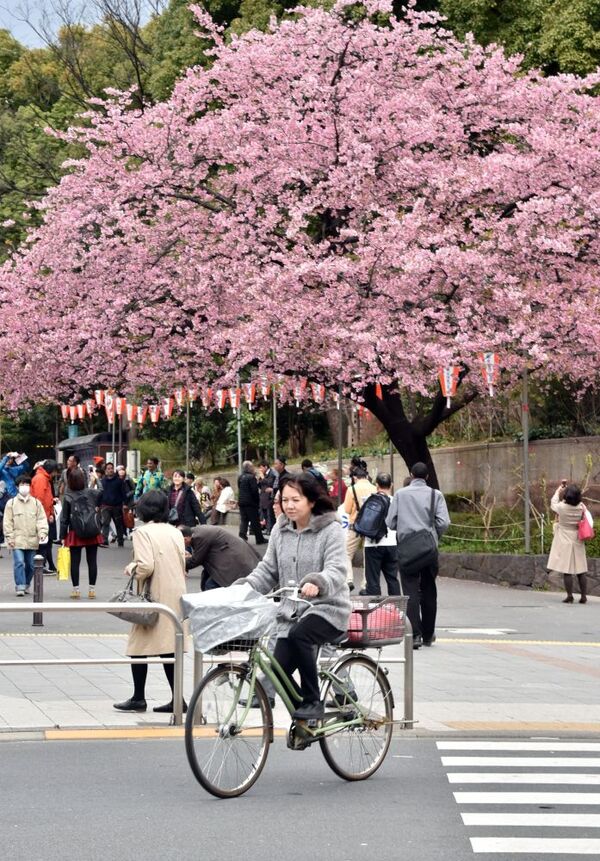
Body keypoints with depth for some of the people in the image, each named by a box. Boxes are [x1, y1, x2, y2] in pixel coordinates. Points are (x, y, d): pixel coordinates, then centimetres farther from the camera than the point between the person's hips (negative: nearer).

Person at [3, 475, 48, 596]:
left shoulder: (36, 503, 7)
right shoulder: (11, 503, 3)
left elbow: (42, 519, 5)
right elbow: (8, 522, 2)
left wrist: (42, 533, -9)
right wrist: (9, 537, -5)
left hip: (32, 540, 2)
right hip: (17, 539, -2)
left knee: (30, 565, 8)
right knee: (19, 563, -13)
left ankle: (26, 585, 23)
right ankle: (20, 587, -11)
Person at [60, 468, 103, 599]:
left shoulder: (68, 497, -8)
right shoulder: (92, 493, -4)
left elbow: (64, 518, -5)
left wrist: (63, 536, 0)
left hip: (75, 534, -2)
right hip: (92, 533, 2)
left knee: (75, 562, 6)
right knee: (92, 561, 8)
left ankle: (75, 589, 6)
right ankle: (92, 589, 10)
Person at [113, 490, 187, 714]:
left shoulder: (143, 532, -10)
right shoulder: (176, 533, 7)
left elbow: (146, 566, -20)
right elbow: (183, 564, 10)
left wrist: (133, 570, -1)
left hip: (153, 595, -6)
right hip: (176, 595, 6)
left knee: (139, 646, 5)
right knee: (169, 647, 9)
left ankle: (138, 698, 8)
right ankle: (177, 699, 7)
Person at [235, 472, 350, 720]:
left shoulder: (331, 530, -8)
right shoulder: (280, 530, 8)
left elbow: (336, 571, -20)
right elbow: (268, 569, 11)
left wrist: (317, 583, -42)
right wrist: (246, 586, -9)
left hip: (327, 608, -6)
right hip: (292, 611, 6)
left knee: (299, 634, -36)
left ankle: (312, 702, -22)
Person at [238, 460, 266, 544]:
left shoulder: (240, 477, 8)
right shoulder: (251, 477, -16)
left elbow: (239, 489, 12)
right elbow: (255, 490, -17)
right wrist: (257, 500, -6)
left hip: (241, 502, 6)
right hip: (251, 502, -6)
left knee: (243, 520, 8)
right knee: (255, 521, 3)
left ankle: (242, 536, -5)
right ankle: (259, 539, 10)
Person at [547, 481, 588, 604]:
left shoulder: (562, 507, -14)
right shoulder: (581, 507, -6)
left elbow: (553, 504, 6)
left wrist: (558, 490, 22)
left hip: (565, 542, -3)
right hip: (578, 542, 4)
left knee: (566, 570, -1)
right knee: (581, 570, 8)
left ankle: (570, 596, -3)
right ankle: (584, 596, 9)